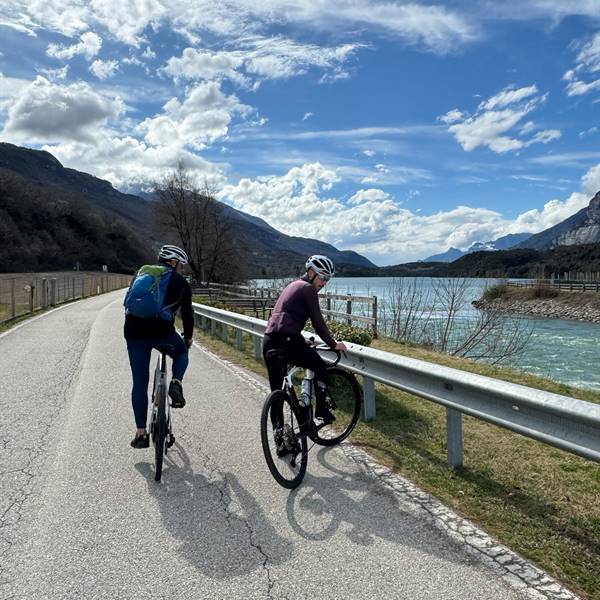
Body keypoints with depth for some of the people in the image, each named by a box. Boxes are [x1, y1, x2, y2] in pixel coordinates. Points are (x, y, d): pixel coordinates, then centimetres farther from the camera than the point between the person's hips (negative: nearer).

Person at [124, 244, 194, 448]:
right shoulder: (180, 282, 10)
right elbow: (187, 313, 11)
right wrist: (188, 337, 25)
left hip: (134, 334, 3)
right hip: (162, 332, -3)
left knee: (140, 383, 11)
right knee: (182, 352, 30)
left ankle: (141, 433, 13)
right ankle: (176, 384, 1)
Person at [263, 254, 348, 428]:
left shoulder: (293, 285, 26)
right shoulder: (308, 288, -1)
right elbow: (317, 321, -4)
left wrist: (302, 342, 41)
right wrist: (333, 344, 6)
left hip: (269, 341, 9)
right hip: (287, 339, -8)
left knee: (276, 390, 14)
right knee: (320, 367, 11)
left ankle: (277, 429, 17)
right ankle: (321, 410, 12)